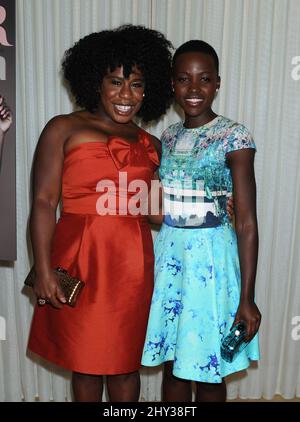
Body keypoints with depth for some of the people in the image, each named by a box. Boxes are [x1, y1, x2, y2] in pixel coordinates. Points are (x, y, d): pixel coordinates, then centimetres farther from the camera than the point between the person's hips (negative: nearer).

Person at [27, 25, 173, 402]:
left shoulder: (150, 144, 12)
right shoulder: (64, 129, 1)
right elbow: (43, 202, -5)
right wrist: (43, 270, -12)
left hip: (132, 264, 3)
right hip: (80, 261, -3)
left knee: (125, 361, 13)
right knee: (85, 361, 11)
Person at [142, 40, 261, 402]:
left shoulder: (234, 137, -12)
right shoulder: (169, 136, 6)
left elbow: (246, 222, -14)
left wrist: (246, 298, -15)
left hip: (211, 257, -5)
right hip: (168, 253, 5)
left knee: (207, 369, 12)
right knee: (171, 364, 17)